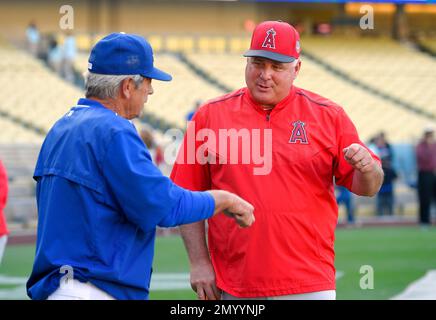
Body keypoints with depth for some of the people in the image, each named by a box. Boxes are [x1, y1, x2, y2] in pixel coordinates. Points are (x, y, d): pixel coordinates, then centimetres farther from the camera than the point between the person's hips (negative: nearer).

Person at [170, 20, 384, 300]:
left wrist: (367, 168, -19)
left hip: (309, 285, -1)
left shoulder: (328, 115, 4)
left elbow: (367, 187, 5)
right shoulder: (210, 115, 4)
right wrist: (199, 262, -1)